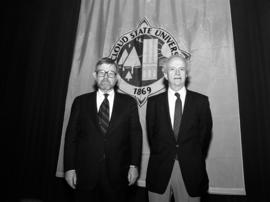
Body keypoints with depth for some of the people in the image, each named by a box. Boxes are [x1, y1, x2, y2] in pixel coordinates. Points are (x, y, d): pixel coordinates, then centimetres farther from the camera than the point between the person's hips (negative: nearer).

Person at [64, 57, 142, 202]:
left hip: (118, 175, 0)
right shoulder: (80, 102, 4)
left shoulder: (129, 102, 3)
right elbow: (71, 136, 3)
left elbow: (135, 135, 1)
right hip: (85, 174, 1)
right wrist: (69, 168, -1)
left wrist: (134, 165, -5)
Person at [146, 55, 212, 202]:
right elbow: (151, 134, 6)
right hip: (160, 170, 1)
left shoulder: (201, 101, 2)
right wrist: (161, 156, 3)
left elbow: (205, 133, 4)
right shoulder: (153, 102, 3)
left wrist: (195, 160, 3)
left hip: (191, 171, 0)